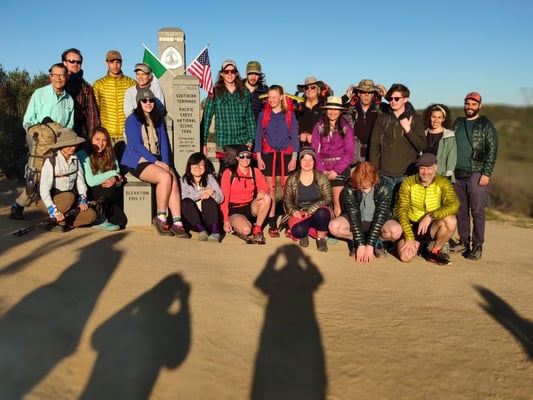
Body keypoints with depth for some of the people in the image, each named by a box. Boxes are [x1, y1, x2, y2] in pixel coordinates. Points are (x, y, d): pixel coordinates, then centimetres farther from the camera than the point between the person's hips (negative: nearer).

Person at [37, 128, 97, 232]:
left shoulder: (75, 159, 1)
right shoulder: (51, 162, -18)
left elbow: (80, 181, 4)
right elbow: (44, 190, -23)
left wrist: (83, 200, -11)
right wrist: (55, 211, -30)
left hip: (68, 200, 5)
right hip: (49, 200, -5)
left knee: (91, 215, -18)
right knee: (69, 196, -36)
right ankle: (57, 222, -16)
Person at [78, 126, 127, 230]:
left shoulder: (110, 155, 8)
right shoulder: (83, 155, -9)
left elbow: (119, 178, 1)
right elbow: (91, 181, -19)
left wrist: (114, 179, -22)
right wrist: (112, 173, -13)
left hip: (105, 194, 4)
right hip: (88, 193, -4)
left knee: (121, 221, -17)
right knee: (110, 189, -32)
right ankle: (100, 220, -14)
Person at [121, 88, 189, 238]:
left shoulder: (158, 120, 18)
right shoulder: (132, 120, 0)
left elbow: (164, 142, 11)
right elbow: (137, 145, -10)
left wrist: (165, 162, -6)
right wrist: (156, 162, -17)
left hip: (158, 160, 5)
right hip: (137, 161, -5)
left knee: (174, 180, -25)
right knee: (165, 177, -30)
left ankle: (177, 222, -29)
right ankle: (161, 218, -16)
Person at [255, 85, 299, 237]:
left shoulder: (289, 114, 3)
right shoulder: (264, 114, 6)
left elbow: (294, 136, 3)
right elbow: (258, 135, 6)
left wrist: (294, 157, -4)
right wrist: (258, 157, -1)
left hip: (286, 155, -1)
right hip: (268, 155, 1)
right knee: (271, 190, 2)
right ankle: (272, 225, 8)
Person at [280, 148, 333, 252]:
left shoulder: (322, 177, -3)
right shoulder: (292, 179, 2)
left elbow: (328, 199, -9)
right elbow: (287, 200, 5)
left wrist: (311, 210, -21)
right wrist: (293, 211, -17)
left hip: (318, 213, 0)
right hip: (299, 214, 0)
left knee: (322, 213, -37)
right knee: (298, 231, -33)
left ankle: (321, 238, -7)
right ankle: (305, 234, 8)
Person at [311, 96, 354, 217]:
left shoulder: (346, 127, 2)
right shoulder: (319, 126, 5)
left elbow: (349, 152, 0)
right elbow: (314, 149, 3)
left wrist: (337, 170, -9)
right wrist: (321, 169, -7)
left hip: (340, 169, -1)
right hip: (322, 169, 1)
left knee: (337, 201, -4)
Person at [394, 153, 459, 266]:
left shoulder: (443, 183, -6)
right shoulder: (408, 183, -7)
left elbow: (454, 205, -23)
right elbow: (401, 210, -14)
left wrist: (430, 216, -36)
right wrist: (409, 238, -24)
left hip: (432, 228, 1)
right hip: (412, 227, 0)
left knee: (451, 220, -31)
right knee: (405, 256, -26)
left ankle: (434, 250, -3)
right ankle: (419, 245, 12)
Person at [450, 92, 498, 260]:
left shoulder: (486, 125, 1)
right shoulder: (458, 123, 15)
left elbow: (492, 150, -4)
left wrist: (486, 173, -12)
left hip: (476, 175, -4)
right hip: (458, 174, 5)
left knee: (477, 212, -3)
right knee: (461, 211, 9)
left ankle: (477, 246, 4)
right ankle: (463, 242, 19)